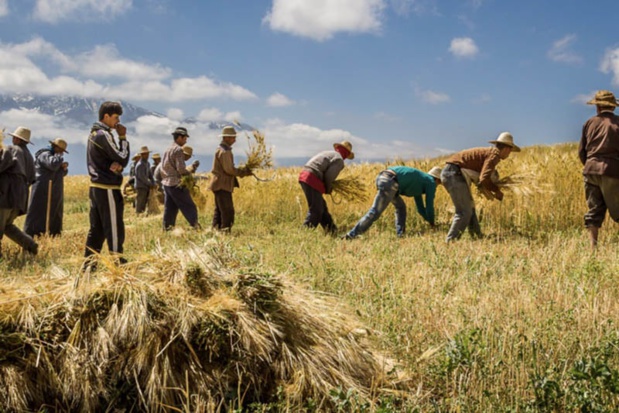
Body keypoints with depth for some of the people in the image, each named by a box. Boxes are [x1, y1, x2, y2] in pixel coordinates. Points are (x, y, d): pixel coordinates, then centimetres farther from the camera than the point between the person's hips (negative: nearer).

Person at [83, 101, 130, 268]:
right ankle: (117, 262, 1)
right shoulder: (104, 135, -15)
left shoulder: (94, 133, 15)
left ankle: (89, 262, 14)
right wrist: (123, 137, -6)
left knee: (96, 228, 12)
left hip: (96, 187, 10)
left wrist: (117, 165, -12)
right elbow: (123, 159, -14)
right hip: (107, 189, -10)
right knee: (114, 228, -3)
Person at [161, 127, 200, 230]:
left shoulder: (167, 150, 14)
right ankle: (196, 227, -10)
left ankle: (166, 229, 12)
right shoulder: (178, 150, -13)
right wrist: (192, 167, -3)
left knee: (169, 209, 11)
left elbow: (163, 168, 19)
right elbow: (181, 170, -18)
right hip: (176, 184, -9)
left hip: (166, 184, 9)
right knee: (189, 207, -6)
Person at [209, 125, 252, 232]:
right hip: (222, 186, -11)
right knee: (228, 212, -9)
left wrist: (243, 171, 10)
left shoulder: (221, 149, 16)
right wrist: (244, 172, -10)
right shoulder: (224, 151, -17)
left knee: (219, 211, 14)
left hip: (220, 185, 11)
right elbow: (229, 169, -19)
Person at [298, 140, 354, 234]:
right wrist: (328, 189, 6)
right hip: (312, 180, -9)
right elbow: (329, 176, -12)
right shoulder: (339, 160, -1)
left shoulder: (327, 153, 25)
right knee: (316, 210, -4)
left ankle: (332, 230, 30)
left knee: (321, 206, 19)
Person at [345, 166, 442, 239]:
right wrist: (432, 223, 26)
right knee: (375, 212, -11)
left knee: (401, 206, 24)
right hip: (389, 182, -10)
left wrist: (429, 220, 46)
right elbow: (429, 205, 12)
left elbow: (420, 207, 43)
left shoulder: (419, 182, 36)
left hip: (382, 177, 10)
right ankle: (352, 235, -14)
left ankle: (400, 234, 16)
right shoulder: (431, 182, 13)